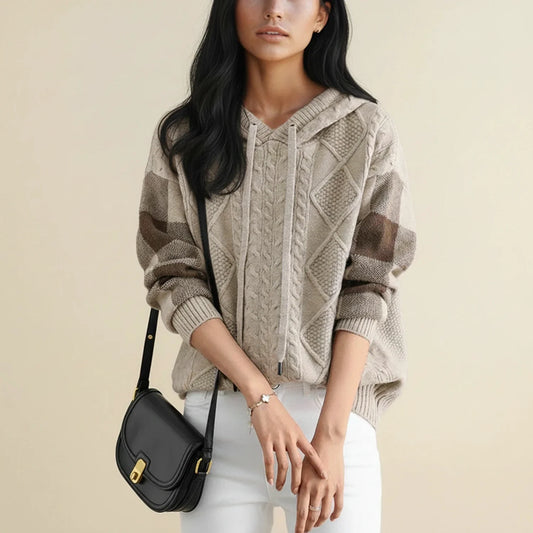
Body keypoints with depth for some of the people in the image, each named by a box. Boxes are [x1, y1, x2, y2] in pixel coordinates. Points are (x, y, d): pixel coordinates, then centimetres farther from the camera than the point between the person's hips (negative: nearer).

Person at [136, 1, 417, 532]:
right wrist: (260, 395, -12)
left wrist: (331, 432, -12)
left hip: (335, 406, -1)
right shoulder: (181, 135, 4)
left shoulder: (367, 131, 0)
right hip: (218, 409, 1)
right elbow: (174, 278, -1)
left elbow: (368, 288, -4)